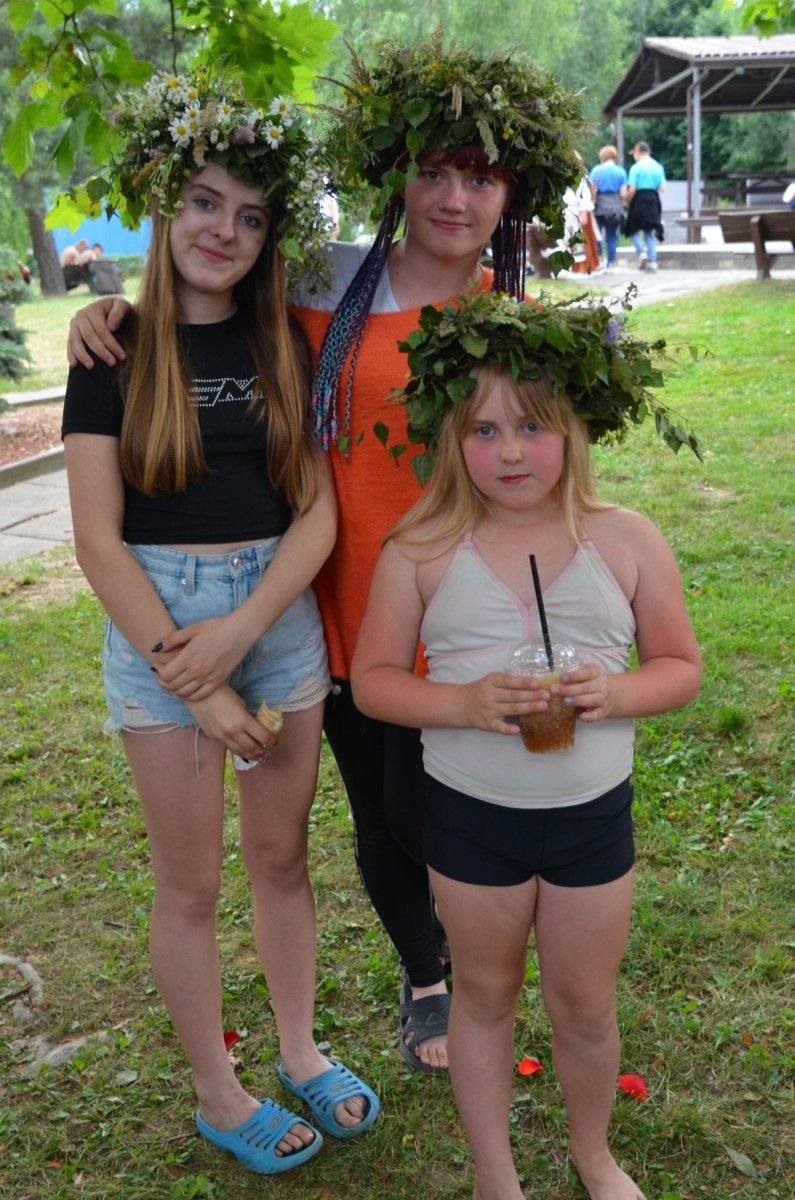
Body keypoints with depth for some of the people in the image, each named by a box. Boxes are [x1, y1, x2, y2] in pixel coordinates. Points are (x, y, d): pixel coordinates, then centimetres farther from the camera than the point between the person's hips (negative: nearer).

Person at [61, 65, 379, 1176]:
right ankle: (218, 1095, 29)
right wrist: (194, 680, -13)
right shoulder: (117, 350, -4)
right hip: (156, 624, -3)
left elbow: (318, 511, -1)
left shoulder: (284, 350, 4)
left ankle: (300, 1051, 37)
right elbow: (99, 539, -9)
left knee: (282, 854, 15)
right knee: (191, 880, 9)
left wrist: (239, 632, -15)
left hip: (279, 614, 3)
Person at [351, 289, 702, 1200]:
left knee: (585, 1005, 17)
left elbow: (680, 665, 0)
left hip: (593, 813, 1)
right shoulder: (421, 550, -9)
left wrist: (617, 692, -22)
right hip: (470, 815, 0)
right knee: (485, 995, 18)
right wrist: (464, 702, -24)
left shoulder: (626, 541, -7)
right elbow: (372, 678, -5)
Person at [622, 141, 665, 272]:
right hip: (653, 199, 5)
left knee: (633, 229, 10)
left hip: (639, 199, -5)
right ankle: (652, 262, 5)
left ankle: (642, 252, -13)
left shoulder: (636, 167, -8)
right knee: (649, 232, 12)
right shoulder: (658, 167, 7)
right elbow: (662, 188, 5)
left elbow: (632, 189, -14)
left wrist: (627, 200, 3)